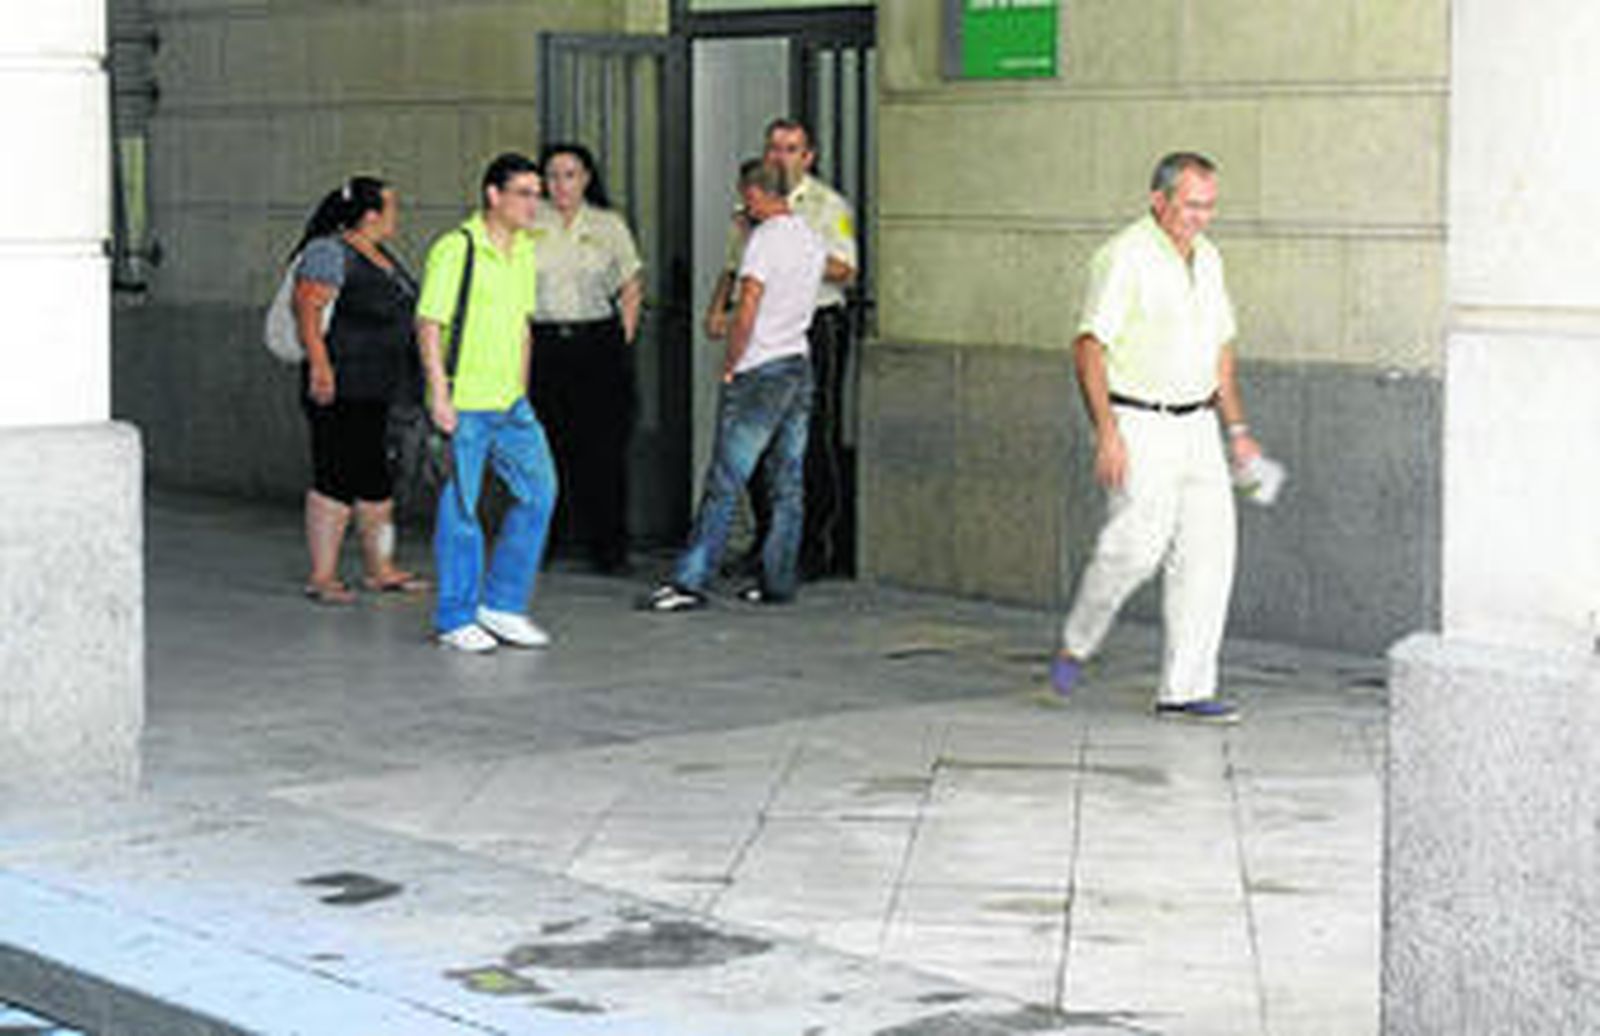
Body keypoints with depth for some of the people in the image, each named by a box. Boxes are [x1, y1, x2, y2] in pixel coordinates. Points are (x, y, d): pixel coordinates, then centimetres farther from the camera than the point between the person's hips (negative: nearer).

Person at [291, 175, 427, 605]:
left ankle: (380, 569, 20)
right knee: (337, 479, -7)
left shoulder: (381, 256, 17)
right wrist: (319, 365, -27)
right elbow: (308, 309, -19)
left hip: (379, 392, 9)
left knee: (376, 479, 12)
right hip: (342, 389, -9)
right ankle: (321, 577, -2)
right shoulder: (329, 252, -11)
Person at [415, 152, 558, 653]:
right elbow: (429, 325, -13)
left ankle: (502, 603, 13)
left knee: (539, 490, 2)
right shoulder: (455, 249, -12)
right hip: (463, 403, -7)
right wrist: (439, 395, -18)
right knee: (461, 510, -1)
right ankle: (456, 618, 10)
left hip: (510, 403, 7)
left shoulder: (524, 250, 12)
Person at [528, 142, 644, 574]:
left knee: (603, 449, -4)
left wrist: (624, 337, 4)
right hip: (543, 344, 0)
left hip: (598, 343, 0)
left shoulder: (609, 226, 9)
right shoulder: (528, 224, 7)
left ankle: (608, 547, 3)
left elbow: (631, 288, 14)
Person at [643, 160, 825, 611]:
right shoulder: (812, 239, 11)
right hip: (800, 366, 8)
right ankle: (778, 582, 12)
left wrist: (729, 367, -9)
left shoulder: (766, 239, -14)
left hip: (761, 372, -8)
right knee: (788, 484, 9)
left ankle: (690, 582, -7)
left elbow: (746, 315, -19)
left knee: (724, 483, -7)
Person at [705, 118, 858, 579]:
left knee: (816, 441, -6)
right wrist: (717, 307, 5)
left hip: (816, 328, -5)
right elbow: (734, 266, 23)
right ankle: (766, 542, 17)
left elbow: (844, 272, -10)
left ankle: (819, 548, -1)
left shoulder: (829, 206, -1)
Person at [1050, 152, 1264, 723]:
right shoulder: (1125, 257, -11)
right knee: (1137, 544, -16)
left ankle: (1185, 689, 2)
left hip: (1196, 425, 7)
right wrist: (1106, 434, -22)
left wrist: (1238, 430, 17)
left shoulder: (1207, 258, 13)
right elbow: (1090, 346, -15)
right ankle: (1075, 644, 11)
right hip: (1137, 425, -7)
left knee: (1208, 548, -1)